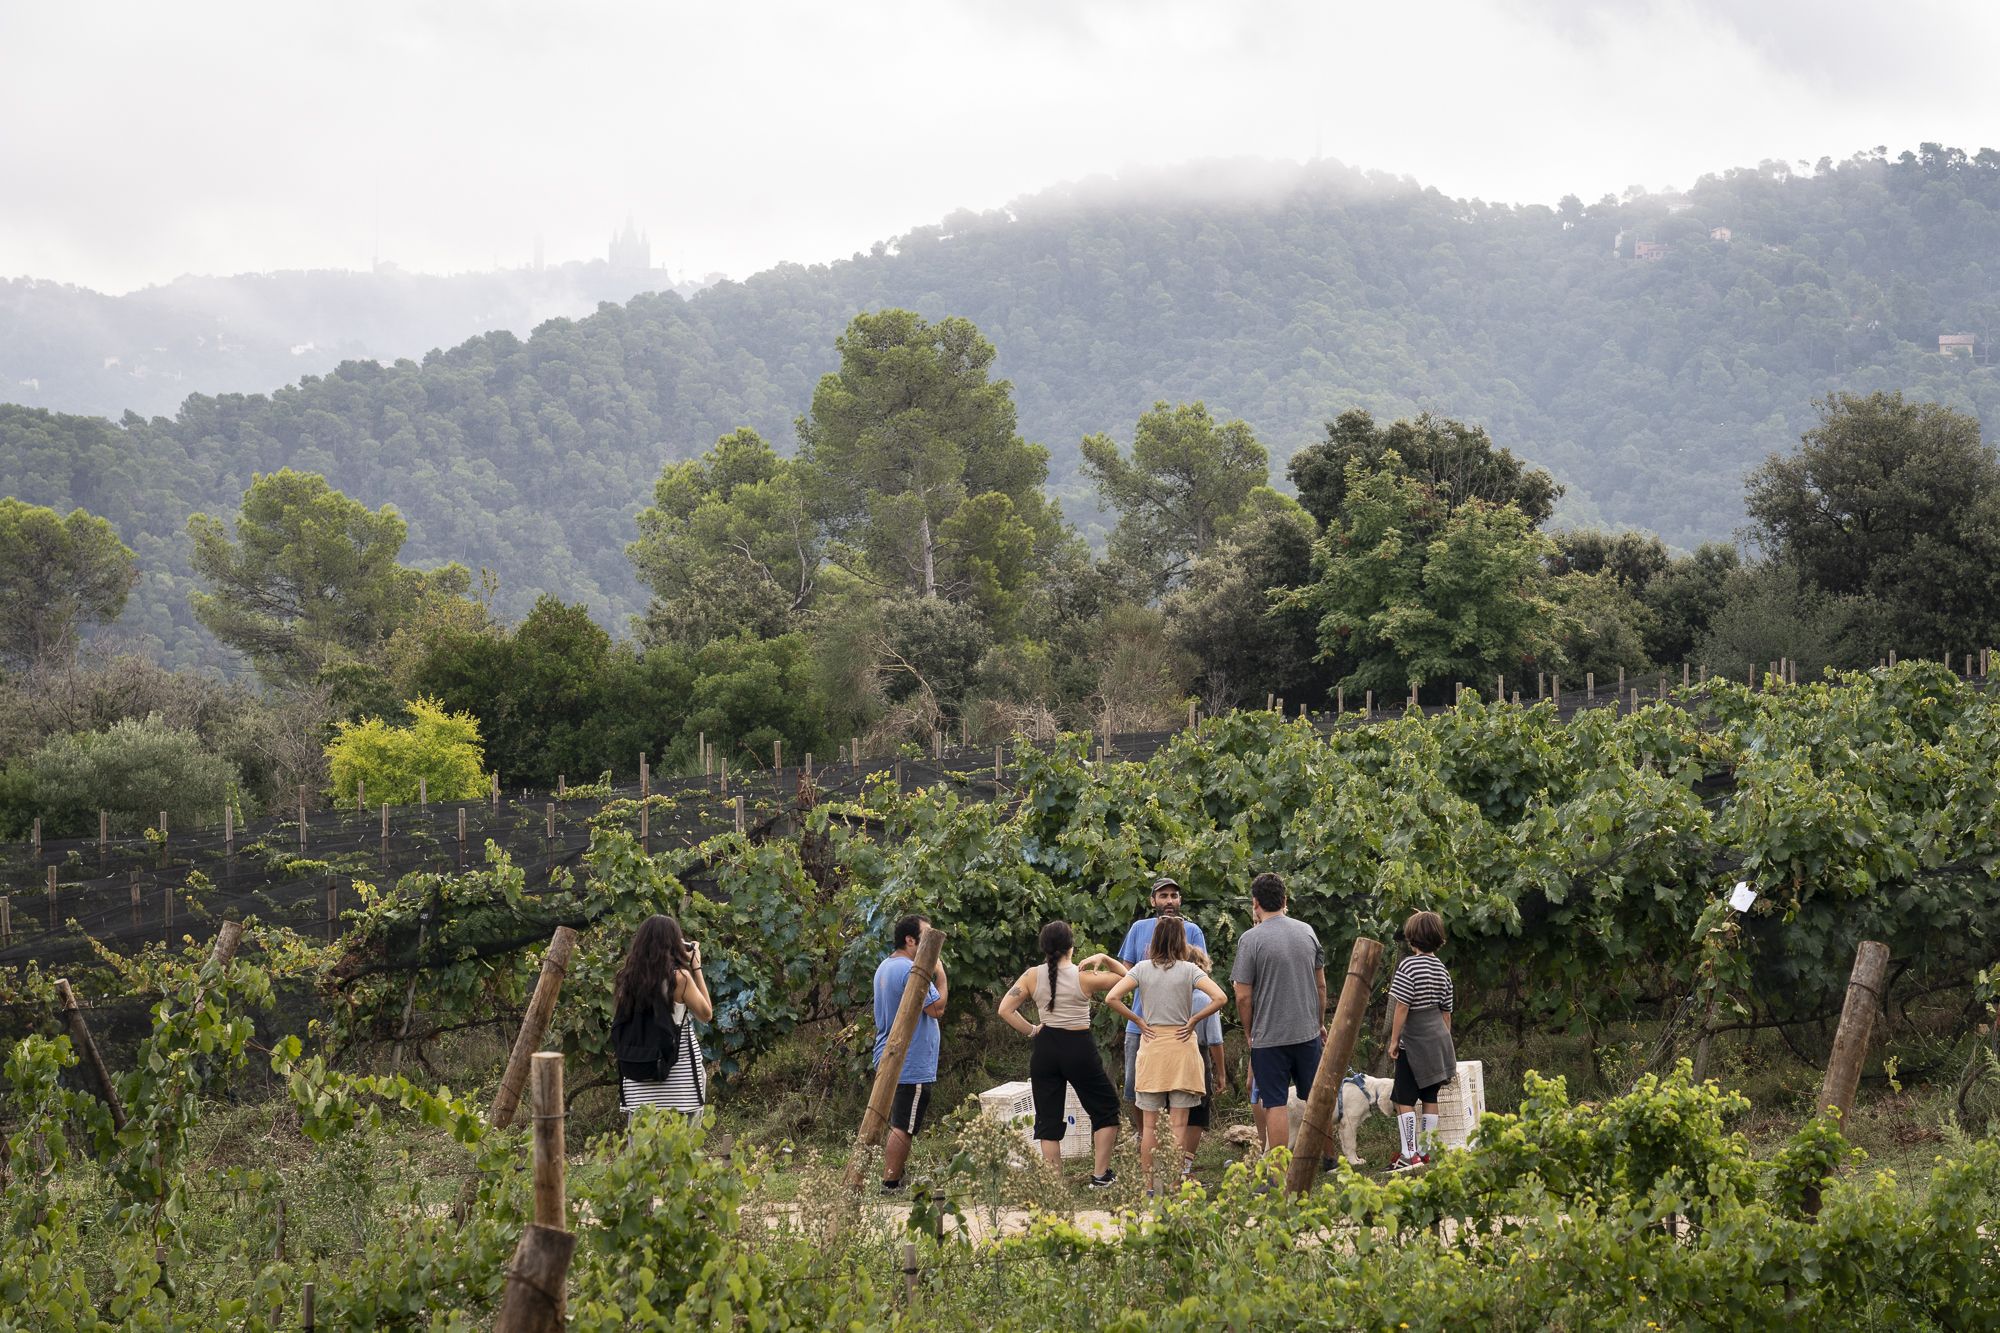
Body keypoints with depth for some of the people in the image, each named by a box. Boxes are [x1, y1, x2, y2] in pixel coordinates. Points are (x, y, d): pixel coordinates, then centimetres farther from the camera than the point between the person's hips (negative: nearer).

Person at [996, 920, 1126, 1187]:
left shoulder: (1032, 976, -3)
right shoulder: (1085, 978, -9)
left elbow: (1005, 1010, -7)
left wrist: (1031, 1030, 1)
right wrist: (1104, 959, 1)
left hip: (1045, 1050, 2)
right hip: (1079, 1048, -2)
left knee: (1048, 1118, 9)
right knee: (1106, 1109, 15)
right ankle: (1100, 1175, 11)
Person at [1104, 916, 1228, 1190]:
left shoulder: (1142, 969, 0)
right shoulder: (1188, 970, -4)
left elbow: (1112, 998, -8)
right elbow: (1219, 998, -15)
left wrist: (1138, 1021, 1)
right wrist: (1194, 1021, -4)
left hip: (1151, 1046, 1)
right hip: (1181, 1045, -1)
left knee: (1149, 1124, 7)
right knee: (1178, 1123, 3)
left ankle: (1147, 1183, 8)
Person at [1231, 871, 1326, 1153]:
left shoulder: (1251, 939, -10)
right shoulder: (1307, 932, 5)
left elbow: (1243, 997, -9)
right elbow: (1321, 985, 12)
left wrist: (1249, 1033, 5)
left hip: (1269, 1036, -4)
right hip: (1308, 1032, 4)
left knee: (1275, 1104, -1)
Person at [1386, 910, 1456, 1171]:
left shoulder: (1409, 966, -13)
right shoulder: (1442, 971, 9)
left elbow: (1401, 1007, -15)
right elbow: (1446, 1011, 14)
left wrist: (1394, 1041, -9)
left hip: (1413, 1042, -7)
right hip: (1438, 1040, 7)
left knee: (1404, 1100, -5)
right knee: (1430, 1098, 11)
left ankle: (1409, 1154, -12)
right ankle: (1424, 1152, 14)